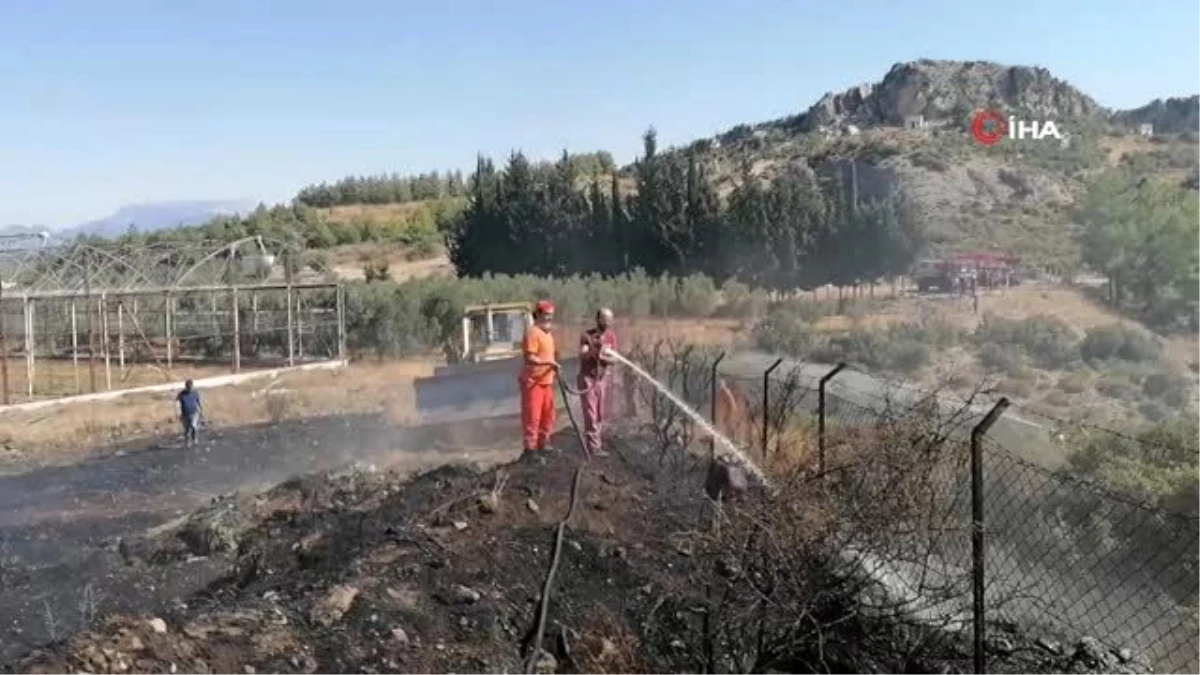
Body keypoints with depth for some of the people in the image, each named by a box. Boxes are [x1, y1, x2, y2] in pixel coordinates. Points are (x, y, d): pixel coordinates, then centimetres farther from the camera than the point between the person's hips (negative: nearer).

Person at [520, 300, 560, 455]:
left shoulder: (548, 332, 16)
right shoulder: (532, 332, -14)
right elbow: (530, 358, -21)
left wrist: (554, 367, 15)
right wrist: (549, 363, -25)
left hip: (546, 381, 10)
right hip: (532, 381, -10)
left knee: (547, 415, 14)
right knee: (532, 416, -5)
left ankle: (542, 444, 25)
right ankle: (530, 448, 0)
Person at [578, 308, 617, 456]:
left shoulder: (611, 336, 2)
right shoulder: (587, 335, -8)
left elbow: (613, 360, -2)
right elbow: (582, 357, -15)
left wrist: (602, 357, -22)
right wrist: (592, 350, -33)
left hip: (604, 379, 4)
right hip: (588, 378, -4)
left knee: (601, 415, 6)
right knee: (590, 415, -7)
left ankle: (592, 442, 15)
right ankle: (594, 446, -5)